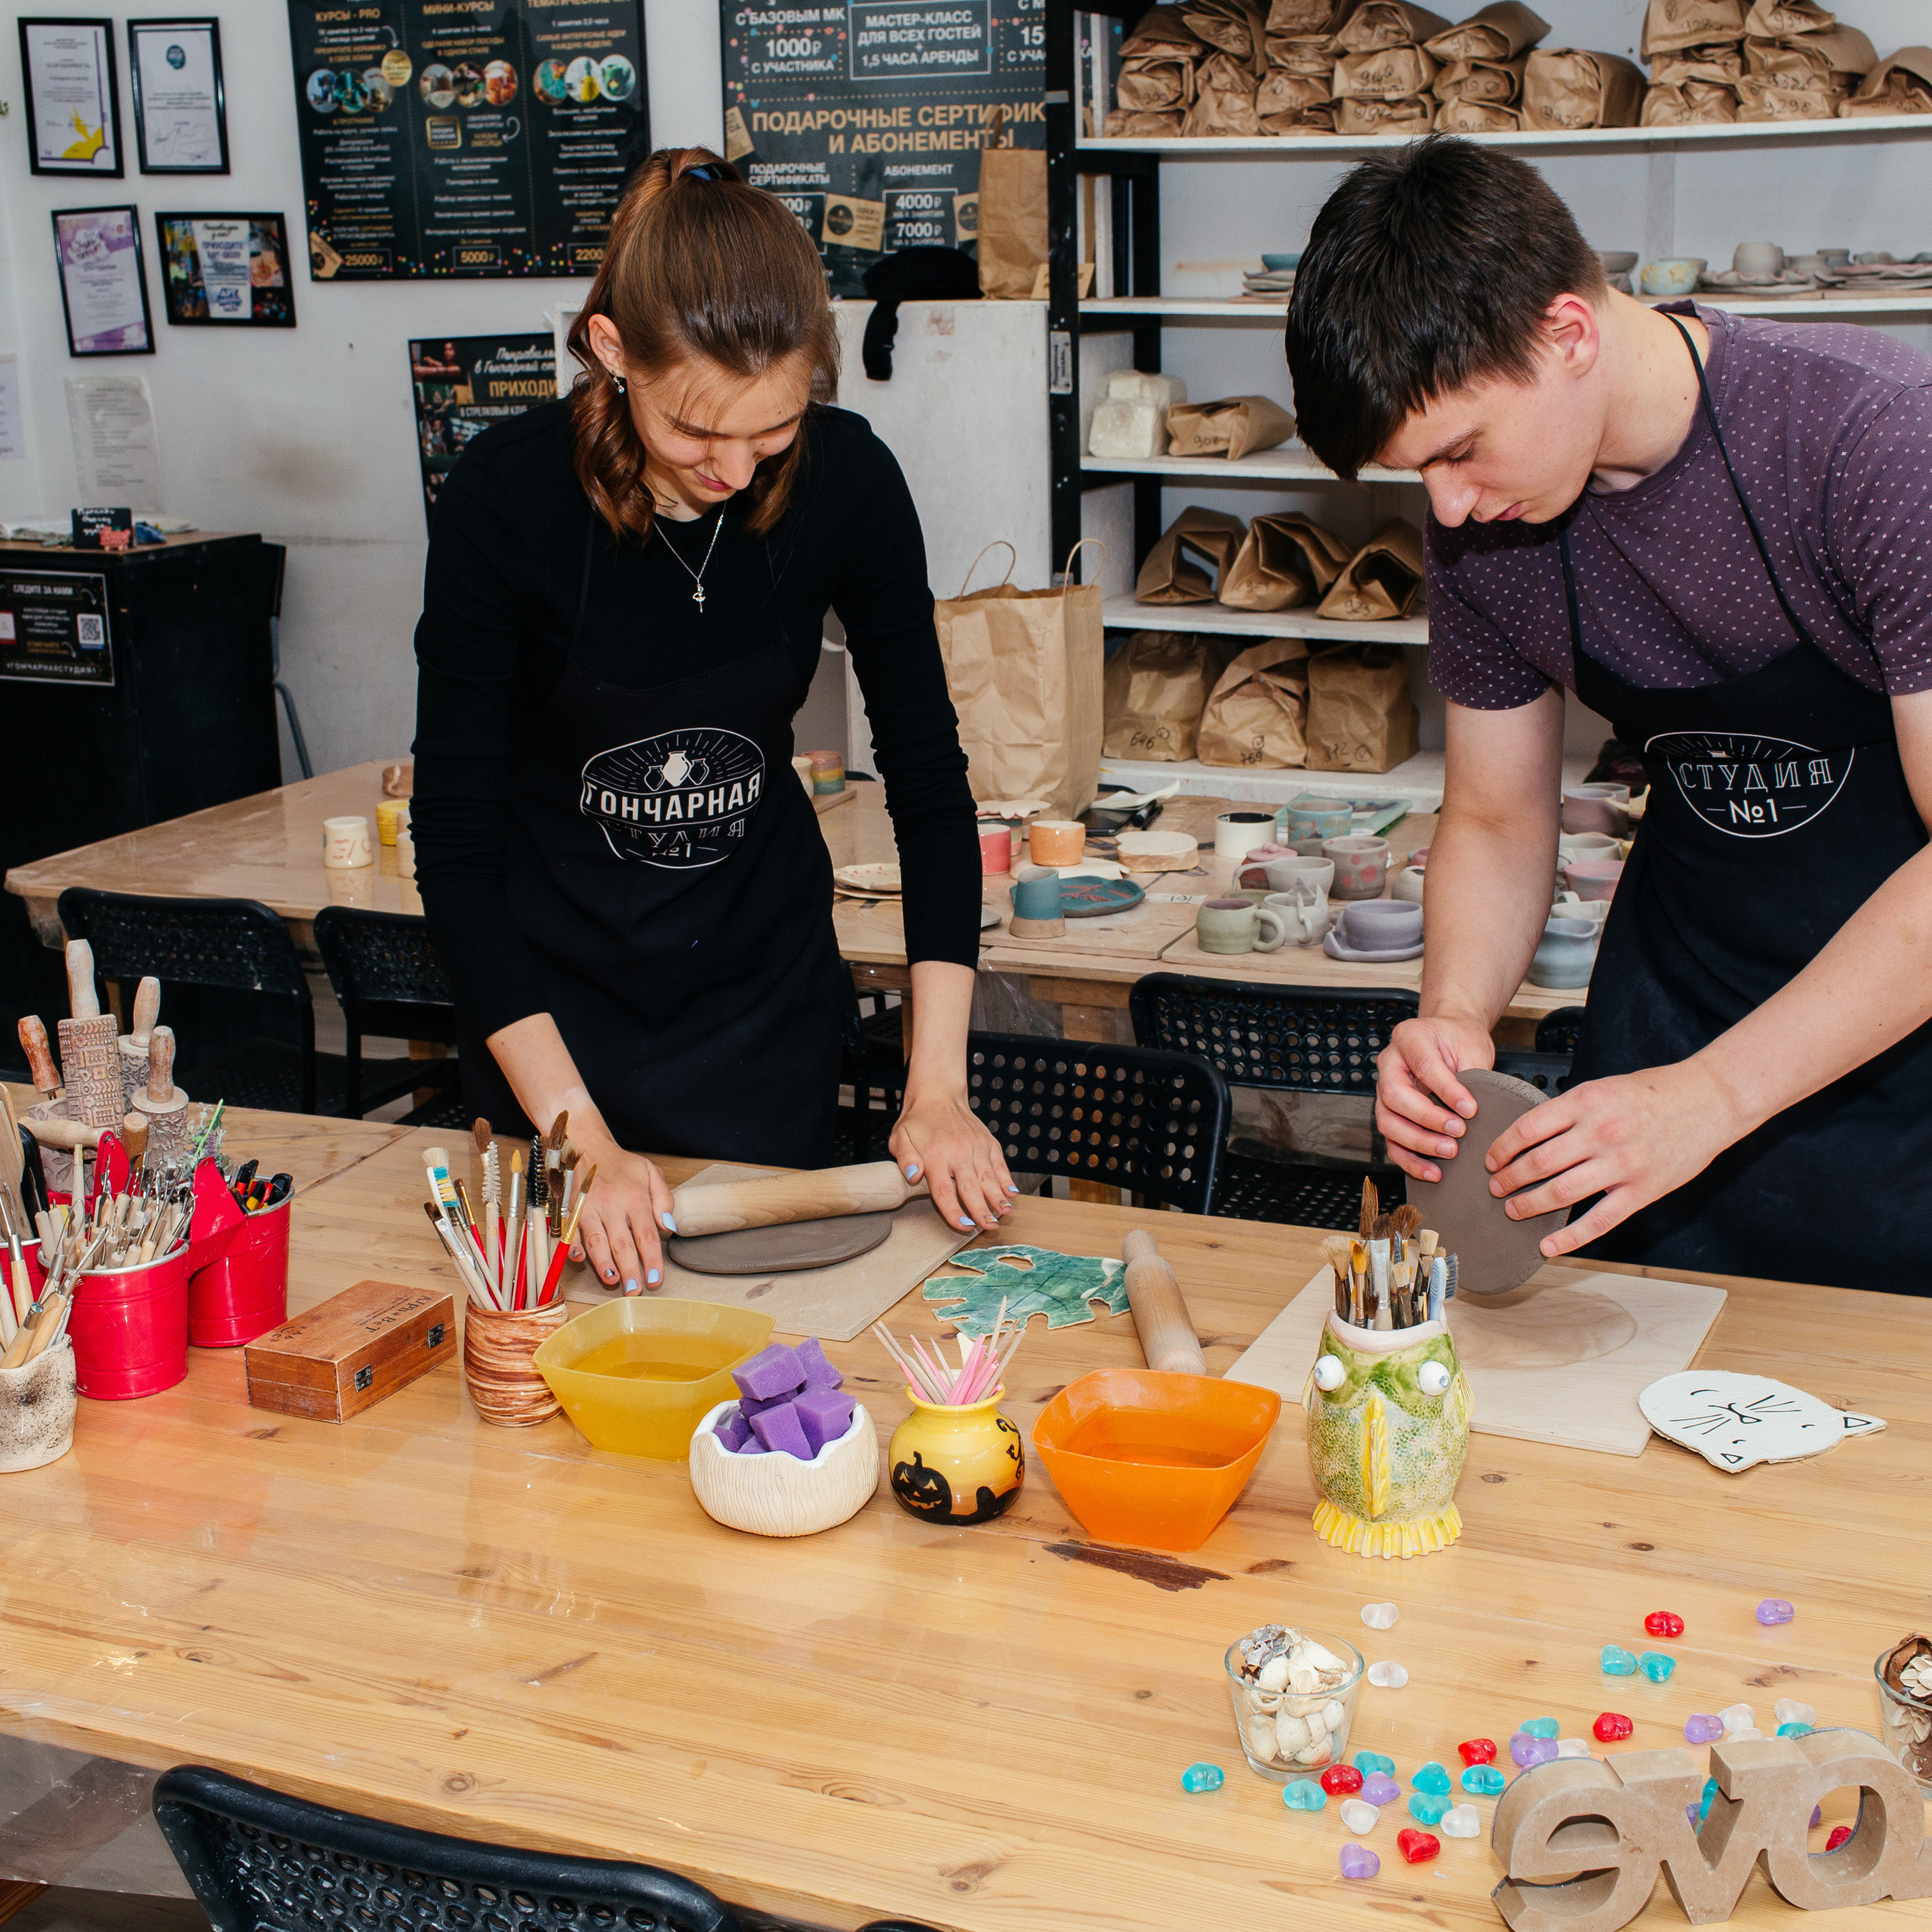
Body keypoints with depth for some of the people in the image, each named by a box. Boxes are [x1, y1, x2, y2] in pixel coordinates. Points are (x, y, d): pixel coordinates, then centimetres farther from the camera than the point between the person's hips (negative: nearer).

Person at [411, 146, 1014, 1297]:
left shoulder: (846, 479, -17)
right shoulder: (506, 497, -24)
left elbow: (928, 778, -10)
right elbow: (456, 839, -20)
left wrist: (937, 1086, -18)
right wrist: (579, 1137, -26)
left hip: (768, 981, 2)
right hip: (554, 986, -2)